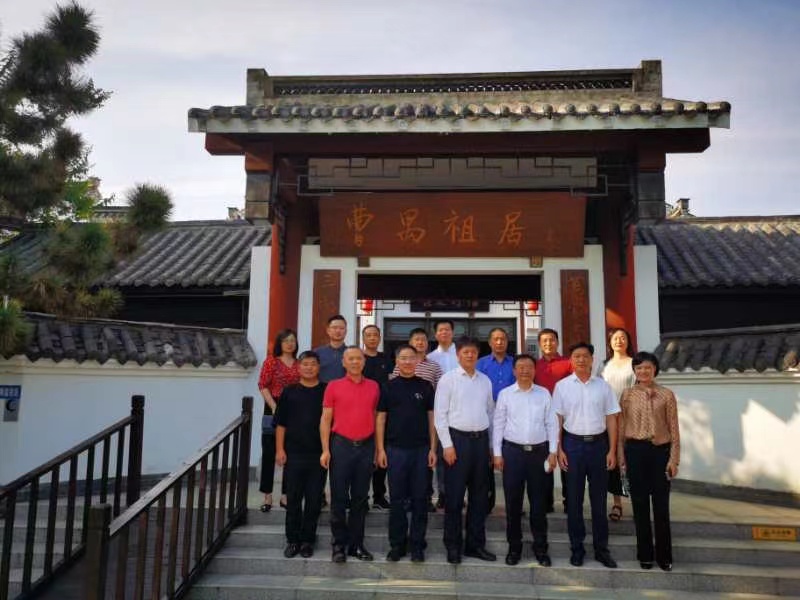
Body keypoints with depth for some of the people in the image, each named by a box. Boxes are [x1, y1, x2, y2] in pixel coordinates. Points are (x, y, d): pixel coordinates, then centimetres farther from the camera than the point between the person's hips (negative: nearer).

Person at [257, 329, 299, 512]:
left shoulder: (299, 364, 10)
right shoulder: (271, 361, 1)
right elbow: (263, 386, -5)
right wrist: (274, 407, -15)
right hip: (274, 411, -3)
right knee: (269, 454, 1)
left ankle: (285, 495, 17)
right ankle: (267, 496, 9)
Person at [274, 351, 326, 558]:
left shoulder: (327, 391, 2)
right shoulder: (289, 392, 5)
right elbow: (281, 423, 5)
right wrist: (280, 449, -1)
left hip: (318, 454, 0)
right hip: (293, 454, 1)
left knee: (314, 499, 6)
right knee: (293, 498, 6)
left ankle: (307, 540, 19)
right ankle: (292, 540, 19)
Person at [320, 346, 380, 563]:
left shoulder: (373, 387, 8)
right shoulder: (334, 386, 1)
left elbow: (375, 417, 11)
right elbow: (326, 419, 1)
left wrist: (378, 448, 5)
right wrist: (325, 450, -7)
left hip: (366, 446, 2)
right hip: (341, 445, -2)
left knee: (360, 498, 9)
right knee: (339, 497, 3)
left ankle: (356, 544, 20)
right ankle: (339, 544, 14)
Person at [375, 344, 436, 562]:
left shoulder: (425, 387, 5)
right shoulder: (389, 387, 4)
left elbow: (432, 418, 6)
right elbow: (381, 419, 4)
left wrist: (432, 448, 0)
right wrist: (380, 449, -2)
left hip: (421, 449, 0)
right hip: (396, 449, 0)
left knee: (420, 499, 5)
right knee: (397, 499, 6)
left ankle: (417, 545, 15)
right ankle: (397, 544, 17)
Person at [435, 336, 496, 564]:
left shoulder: (485, 380, 10)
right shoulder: (448, 379, -3)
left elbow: (491, 412, 15)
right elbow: (440, 414, -6)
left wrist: (491, 443, 10)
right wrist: (447, 445, -11)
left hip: (481, 439, 5)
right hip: (458, 438, -4)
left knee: (479, 494, 10)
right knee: (454, 496, 1)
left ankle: (476, 544, 22)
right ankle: (453, 546, 13)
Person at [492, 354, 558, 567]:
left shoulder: (544, 394, 5)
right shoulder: (505, 394, 2)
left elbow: (551, 424, 6)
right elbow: (498, 424, 3)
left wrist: (553, 452, 1)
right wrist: (497, 453, -1)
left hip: (539, 451, 1)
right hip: (512, 451, 0)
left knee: (538, 501, 7)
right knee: (513, 501, 5)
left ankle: (540, 547, 19)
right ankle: (514, 547, 18)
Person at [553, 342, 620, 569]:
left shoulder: (603, 386, 3)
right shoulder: (562, 386, -1)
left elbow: (611, 419, 5)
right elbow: (557, 419, 0)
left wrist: (612, 450, 0)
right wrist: (559, 450, -5)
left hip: (598, 443, 1)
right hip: (573, 443, -1)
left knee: (599, 499, 9)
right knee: (574, 499, 7)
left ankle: (601, 548, 21)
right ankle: (576, 548, 18)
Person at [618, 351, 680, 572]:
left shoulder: (667, 395, -1)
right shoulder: (627, 394, 2)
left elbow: (673, 429, 0)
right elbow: (621, 426, 6)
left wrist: (674, 458, -4)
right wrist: (621, 454, 3)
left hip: (660, 451, -1)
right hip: (635, 451, 1)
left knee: (661, 504, 4)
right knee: (640, 503, 8)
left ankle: (664, 555, 18)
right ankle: (645, 554, 20)